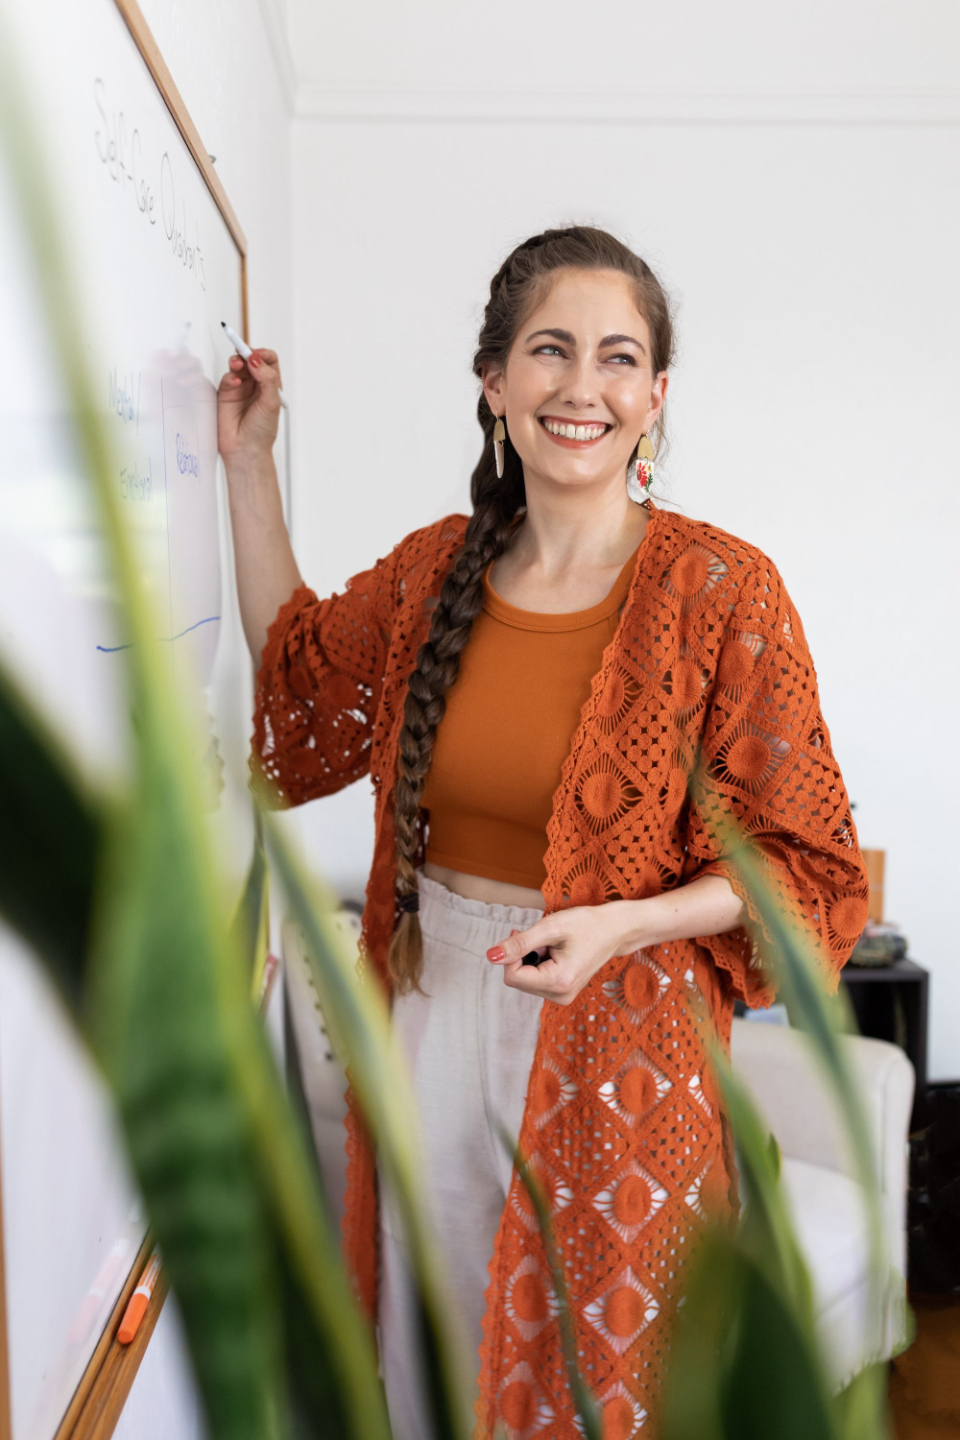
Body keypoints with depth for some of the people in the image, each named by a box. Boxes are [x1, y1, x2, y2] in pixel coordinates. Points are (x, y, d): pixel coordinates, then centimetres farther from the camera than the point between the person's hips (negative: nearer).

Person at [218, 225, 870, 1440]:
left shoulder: (720, 589, -15)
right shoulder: (435, 566, -1)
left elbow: (802, 860, -10)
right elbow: (295, 675, 16)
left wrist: (620, 924, -26)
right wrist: (249, 461, 11)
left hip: (613, 1037, -4)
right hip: (433, 1007, 4)